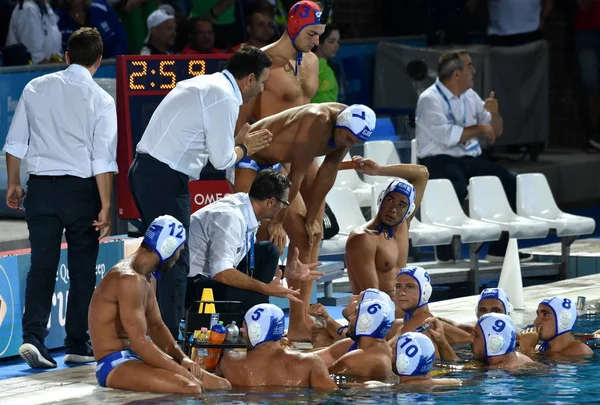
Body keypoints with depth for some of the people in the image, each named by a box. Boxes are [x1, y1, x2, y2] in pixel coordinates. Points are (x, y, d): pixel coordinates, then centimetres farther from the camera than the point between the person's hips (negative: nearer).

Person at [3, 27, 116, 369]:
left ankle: (33, 337, -11)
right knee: (82, 268, 9)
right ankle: (78, 346, 13)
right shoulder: (100, 99, -6)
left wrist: (14, 184, 19)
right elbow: (103, 159, -10)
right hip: (80, 188, -2)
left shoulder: (36, 88, 3)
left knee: (42, 264, 4)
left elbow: (15, 142, 7)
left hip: (41, 187, 2)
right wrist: (105, 207, -7)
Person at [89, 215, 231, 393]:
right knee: (190, 388, -32)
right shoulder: (129, 280, -21)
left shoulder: (144, 278, 13)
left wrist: (182, 358, 0)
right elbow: (139, 343, -25)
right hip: (115, 365, -11)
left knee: (222, 385, 1)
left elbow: (156, 326, 17)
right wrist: (181, 370, -20)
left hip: (135, 358, 11)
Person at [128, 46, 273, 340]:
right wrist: (243, 148, 10)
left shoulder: (202, 85, 19)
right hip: (165, 178, -10)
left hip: (144, 171, 10)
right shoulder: (224, 98, -11)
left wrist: (235, 142, 21)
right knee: (175, 262, -6)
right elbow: (222, 159, -9)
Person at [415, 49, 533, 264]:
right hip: (439, 160, -7)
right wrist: (479, 129, -10)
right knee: (457, 188, -37)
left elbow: (496, 131, 20)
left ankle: (500, 248, -5)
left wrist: (494, 112, -2)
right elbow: (447, 136, -23)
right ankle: (445, 252, -22)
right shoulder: (430, 99, -9)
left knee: (510, 181, -12)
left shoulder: (470, 97, 14)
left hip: (470, 160, 7)